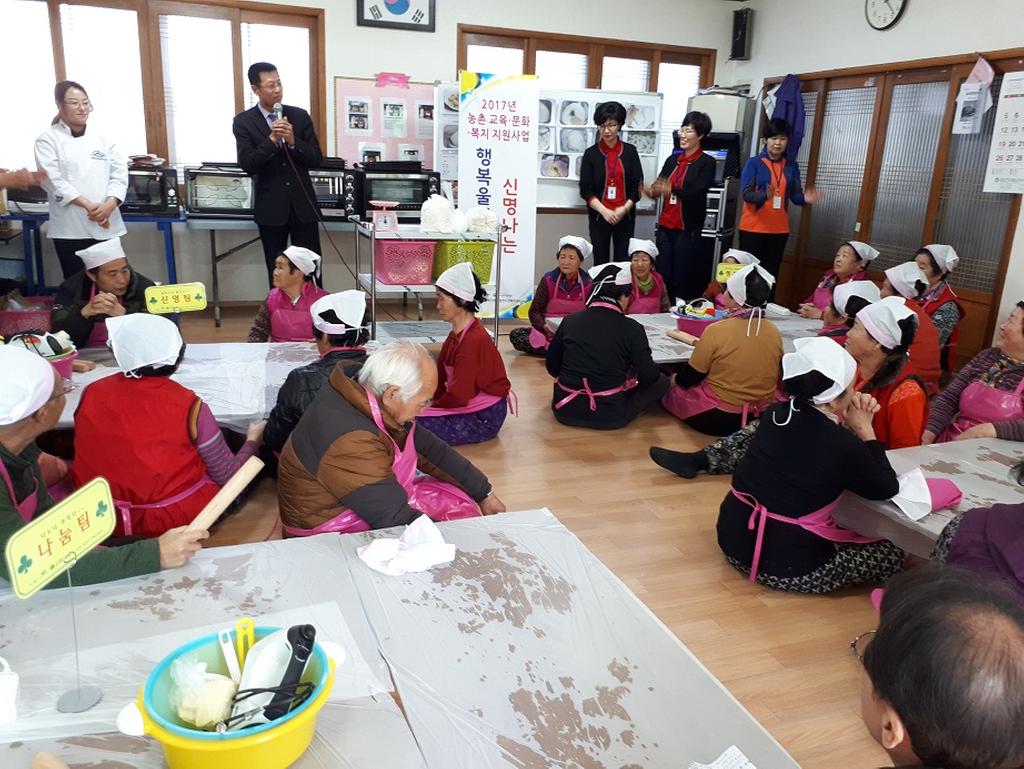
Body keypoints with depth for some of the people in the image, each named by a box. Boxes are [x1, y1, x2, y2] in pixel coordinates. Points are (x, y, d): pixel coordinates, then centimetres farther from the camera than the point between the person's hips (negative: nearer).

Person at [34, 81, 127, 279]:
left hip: (106, 226, 3)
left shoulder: (102, 138, 12)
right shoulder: (48, 140, 2)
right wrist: (89, 206, -19)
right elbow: (53, 179, -9)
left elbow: (119, 173, 3)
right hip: (70, 228, -3)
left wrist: (109, 204, -14)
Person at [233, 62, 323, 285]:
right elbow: (247, 165, -10)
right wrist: (271, 139, -20)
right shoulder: (243, 121, -1)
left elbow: (317, 159, 0)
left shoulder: (299, 115, 3)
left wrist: (292, 141, -16)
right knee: (277, 271, 7)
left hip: (303, 204, 1)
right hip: (271, 208, -1)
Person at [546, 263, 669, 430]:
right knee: (662, 381, 16)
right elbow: (648, 377, -12)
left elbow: (552, 367, 6)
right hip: (608, 414, -2)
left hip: (566, 409, 3)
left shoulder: (570, 320, -2)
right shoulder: (632, 328, -11)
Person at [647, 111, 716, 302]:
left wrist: (672, 189, -29)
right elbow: (659, 186, 9)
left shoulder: (707, 163, -3)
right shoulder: (672, 159, 14)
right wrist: (651, 191, -14)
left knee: (682, 279, -3)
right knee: (663, 276, 5)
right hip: (665, 227, 5)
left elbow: (697, 193, -15)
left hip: (688, 230, -5)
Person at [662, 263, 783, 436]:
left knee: (670, 387, 19)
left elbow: (688, 379, -10)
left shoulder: (716, 331, -20)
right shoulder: (774, 332, -5)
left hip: (716, 417, -5)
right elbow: (750, 372, 10)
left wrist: (676, 378, 13)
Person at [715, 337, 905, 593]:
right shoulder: (843, 445, -19)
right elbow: (888, 489, -2)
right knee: (893, 555, 11)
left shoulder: (776, 414, 0)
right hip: (784, 565, -7)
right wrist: (865, 430, 0)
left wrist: (850, 427, 2)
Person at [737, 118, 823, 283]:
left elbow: (795, 195, 6)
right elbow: (746, 194, -13)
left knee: (771, 273, 4)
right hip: (752, 228, -3)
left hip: (779, 230, 4)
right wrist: (765, 195, -33)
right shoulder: (754, 163, -4)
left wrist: (805, 198, -17)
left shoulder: (791, 166, 9)